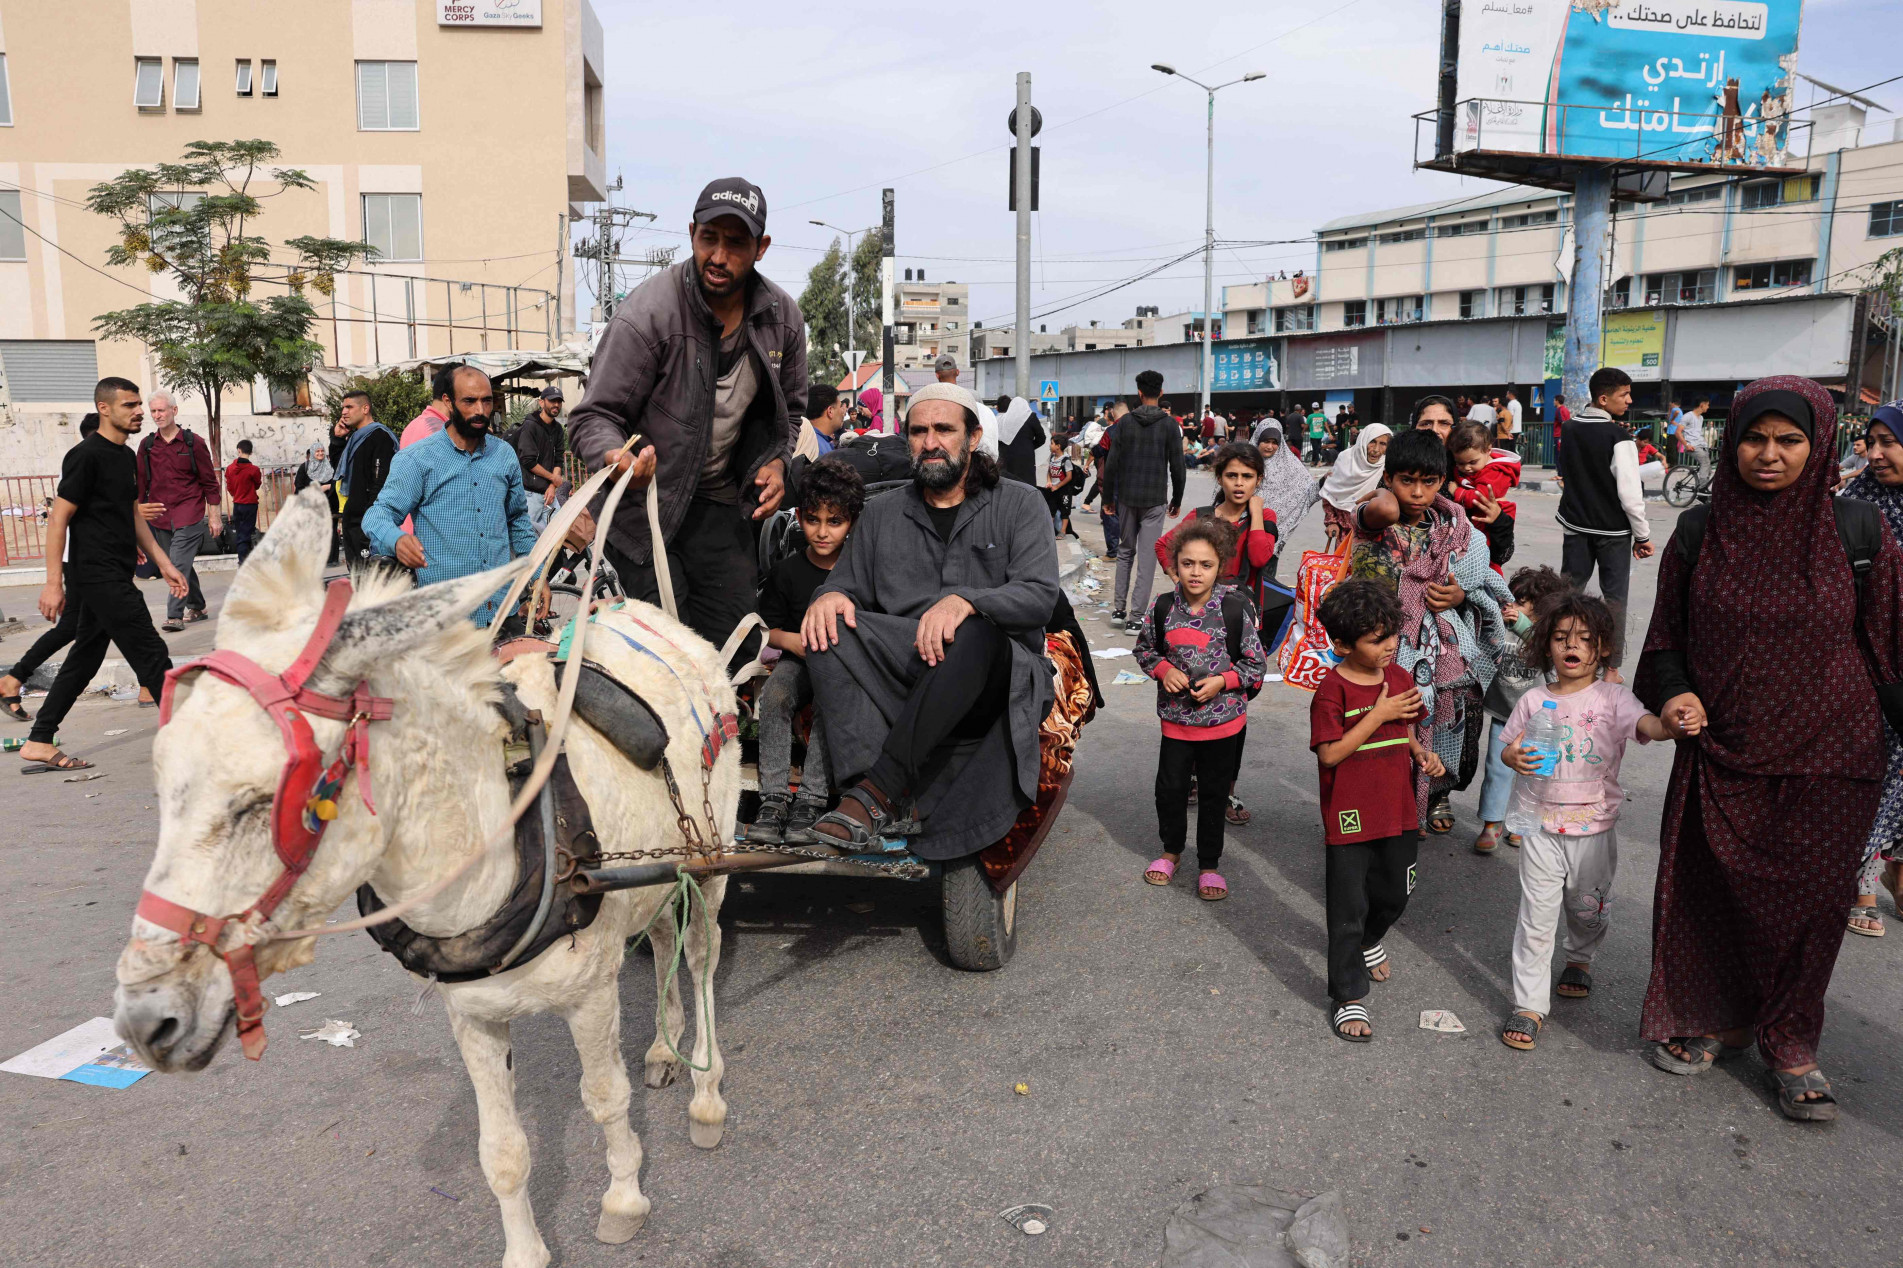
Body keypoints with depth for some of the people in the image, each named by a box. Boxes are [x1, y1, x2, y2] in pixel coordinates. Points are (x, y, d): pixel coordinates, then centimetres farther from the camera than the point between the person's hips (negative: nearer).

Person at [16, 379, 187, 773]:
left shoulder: (126, 456, 15)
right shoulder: (86, 456, -12)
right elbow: (58, 519, -14)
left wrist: (164, 564, 17)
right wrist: (54, 582, -18)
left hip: (114, 577, 10)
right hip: (98, 574, -10)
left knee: (85, 658, 14)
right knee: (151, 655, -8)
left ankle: (38, 744, 22)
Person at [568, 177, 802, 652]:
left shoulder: (783, 318, -2)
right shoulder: (647, 313, -18)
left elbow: (788, 408, 15)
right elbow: (593, 417, -15)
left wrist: (776, 461, -4)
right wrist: (617, 458, -38)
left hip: (721, 502, 5)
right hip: (643, 498, -4)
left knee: (736, 645, 2)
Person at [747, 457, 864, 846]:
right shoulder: (787, 571, 4)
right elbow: (768, 628, 10)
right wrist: (791, 640, -10)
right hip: (799, 659, 2)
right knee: (774, 694, -30)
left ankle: (811, 800, -32)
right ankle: (774, 799, -29)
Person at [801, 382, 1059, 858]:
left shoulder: (1019, 504, 7)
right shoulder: (882, 513, 18)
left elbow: (1040, 594, -7)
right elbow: (850, 583, 14)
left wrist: (965, 600, -26)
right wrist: (830, 595, -13)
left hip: (997, 679, -3)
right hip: (905, 671, 3)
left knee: (973, 636, -37)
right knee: (830, 626, -24)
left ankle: (878, 789, -33)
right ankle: (909, 798, -36)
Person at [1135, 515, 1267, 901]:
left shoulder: (1236, 609, -13)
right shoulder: (1163, 607, -7)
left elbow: (1257, 663, -4)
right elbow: (1144, 649, 9)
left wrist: (1222, 681, -19)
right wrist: (1164, 670, -10)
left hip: (1223, 718, -2)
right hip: (1176, 717, 2)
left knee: (1214, 794, 11)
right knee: (1170, 788, 12)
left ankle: (1209, 863, 29)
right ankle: (1171, 850, 37)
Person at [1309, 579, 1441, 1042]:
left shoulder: (1400, 678, 3)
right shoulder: (1332, 690, -17)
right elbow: (1330, 753, -22)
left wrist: (1422, 754, -5)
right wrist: (1379, 714, -24)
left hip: (1399, 813, 6)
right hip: (1349, 820, -6)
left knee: (1394, 895, 23)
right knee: (1348, 910, 3)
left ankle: (1369, 941, 54)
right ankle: (1348, 999, 16)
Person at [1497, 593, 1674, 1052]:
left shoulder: (1612, 698, -5)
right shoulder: (1534, 700, 1)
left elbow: (1649, 724, -23)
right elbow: (1509, 748, 9)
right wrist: (1515, 757, -15)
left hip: (1595, 828, 0)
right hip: (1543, 826, 0)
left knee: (1589, 909, 18)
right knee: (1536, 916, 0)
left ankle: (1579, 959, 50)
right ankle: (1529, 1004, 8)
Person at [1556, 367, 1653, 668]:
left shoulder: (1569, 429, 1)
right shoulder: (1618, 437, -19)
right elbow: (1630, 494, -19)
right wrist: (1642, 535, -10)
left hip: (1575, 524, 5)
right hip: (1613, 530, -5)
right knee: (1614, 597, 4)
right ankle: (1611, 667, 9)